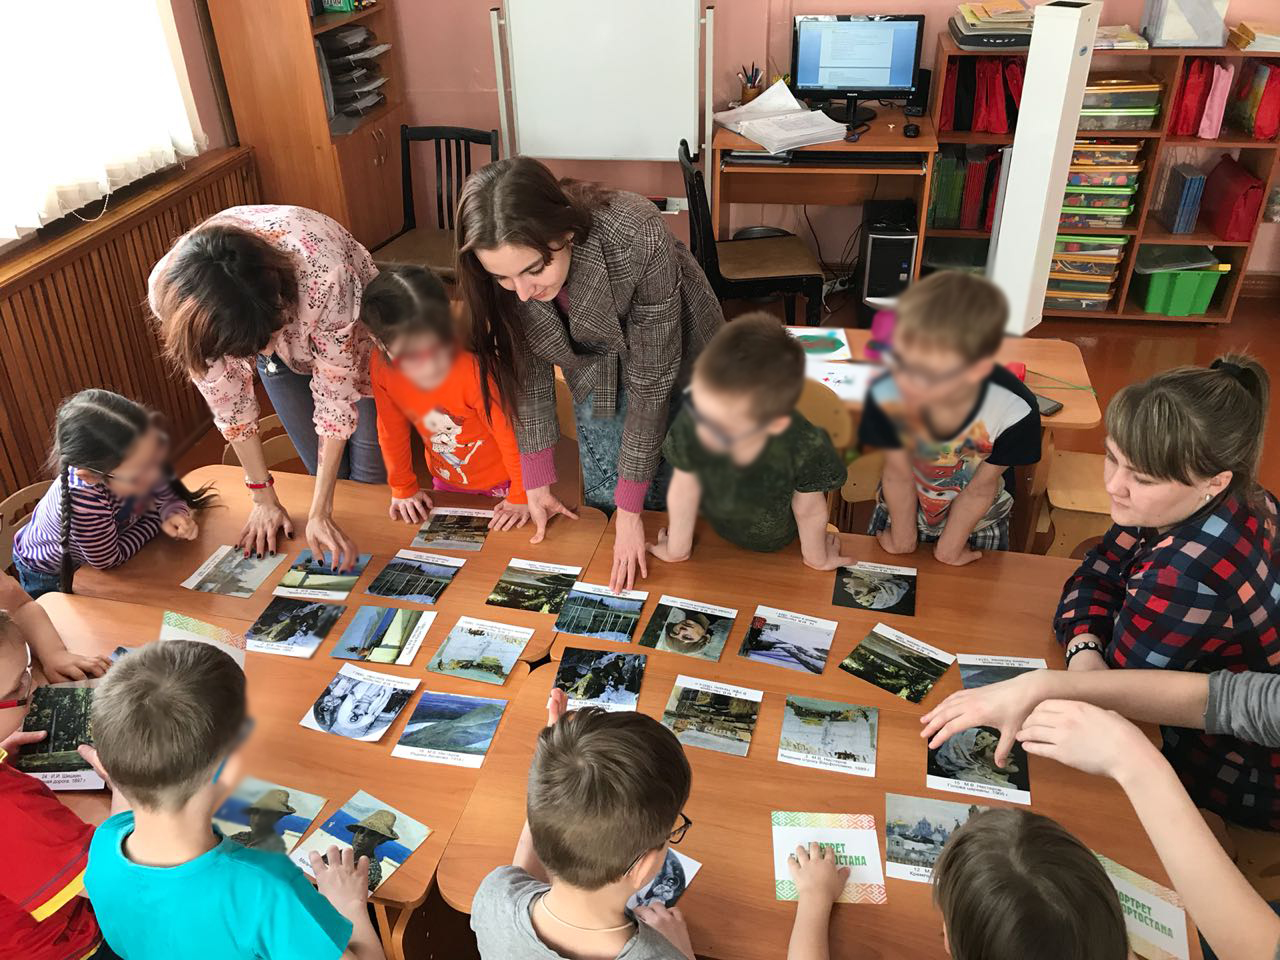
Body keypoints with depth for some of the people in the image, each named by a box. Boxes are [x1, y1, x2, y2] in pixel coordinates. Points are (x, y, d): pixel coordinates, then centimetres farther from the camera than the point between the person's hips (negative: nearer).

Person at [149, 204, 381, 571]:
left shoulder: (322, 276, -46)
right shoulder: (170, 292, -36)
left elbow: (335, 394, -33)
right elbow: (228, 399, -22)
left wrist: (320, 514, -34)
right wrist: (264, 499, -16)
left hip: (348, 331, -2)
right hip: (286, 353, 2)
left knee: (370, 473, 2)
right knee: (328, 472, 7)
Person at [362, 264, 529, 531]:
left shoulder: (473, 369, -37)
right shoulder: (381, 369, -22)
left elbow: (510, 434, -25)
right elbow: (391, 431, -4)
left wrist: (522, 496, -16)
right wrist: (404, 488, 5)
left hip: (501, 483, -4)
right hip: (447, 481, 4)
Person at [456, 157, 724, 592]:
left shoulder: (638, 239, -42)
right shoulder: (504, 267, -28)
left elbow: (651, 379, -32)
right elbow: (528, 364, -13)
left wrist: (631, 510, -27)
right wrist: (537, 480, -10)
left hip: (673, 357, -3)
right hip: (595, 371, 3)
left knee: (669, 501, 3)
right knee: (601, 502, 5)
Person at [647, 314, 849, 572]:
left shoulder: (805, 447, -46)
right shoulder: (690, 423, -42)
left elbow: (809, 510, -23)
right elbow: (684, 490, -21)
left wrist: (816, 559, -2)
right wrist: (677, 549, -4)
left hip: (777, 542, -1)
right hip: (718, 530, 1)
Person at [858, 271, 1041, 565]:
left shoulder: (1014, 410, -38)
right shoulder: (886, 394, -37)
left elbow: (980, 488, -20)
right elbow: (898, 473, -20)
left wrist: (948, 549, -8)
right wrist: (904, 540, -6)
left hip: (978, 523, 0)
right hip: (901, 510, 1)